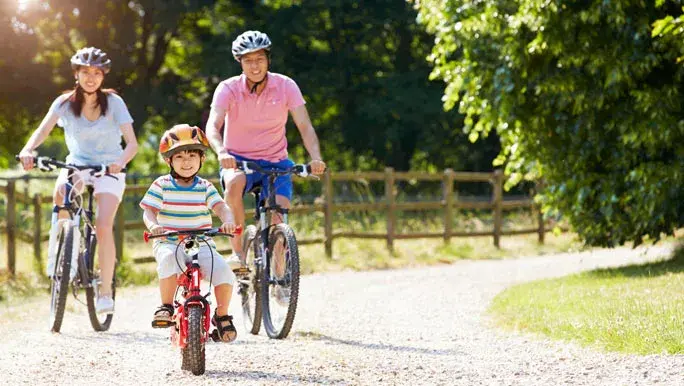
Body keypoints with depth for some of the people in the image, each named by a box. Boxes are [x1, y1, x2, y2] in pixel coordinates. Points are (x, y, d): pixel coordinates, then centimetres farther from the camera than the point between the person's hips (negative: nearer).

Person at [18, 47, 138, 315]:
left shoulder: (113, 102, -9)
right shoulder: (65, 102, -5)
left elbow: (132, 143, -17)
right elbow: (43, 129, -20)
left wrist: (120, 161, -39)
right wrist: (28, 150, -42)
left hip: (109, 170, -1)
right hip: (77, 164, 2)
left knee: (103, 227, -21)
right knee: (61, 192, -35)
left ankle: (105, 293, -11)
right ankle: (57, 243, -14)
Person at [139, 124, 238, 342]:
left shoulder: (205, 188, 6)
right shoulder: (161, 186, 3)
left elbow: (221, 207, -7)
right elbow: (148, 211, -4)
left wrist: (228, 222, -31)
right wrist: (153, 225, -28)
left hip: (201, 244, 2)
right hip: (169, 243, -2)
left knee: (224, 272, -23)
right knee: (168, 259, -38)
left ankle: (222, 316, 3)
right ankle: (166, 307, -19)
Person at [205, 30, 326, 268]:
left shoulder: (285, 86, -8)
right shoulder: (228, 89, -11)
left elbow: (305, 126, -15)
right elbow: (213, 126, -25)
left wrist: (316, 158, -33)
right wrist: (222, 153, -46)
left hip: (275, 162, 1)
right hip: (238, 160, -1)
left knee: (278, 220, -19)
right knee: (234, 183, -36)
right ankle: (237, 252, -28)